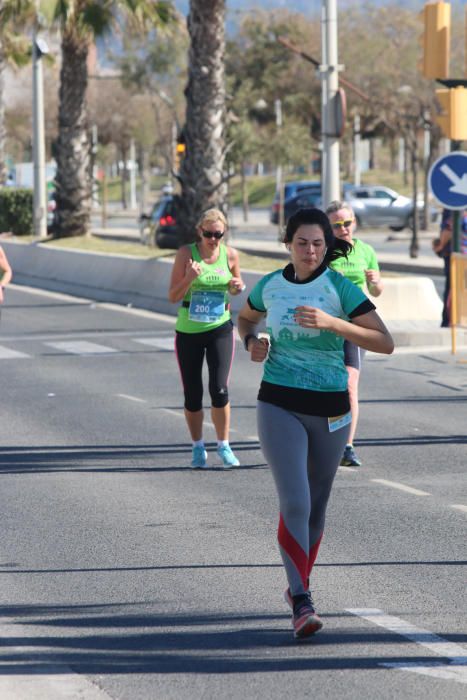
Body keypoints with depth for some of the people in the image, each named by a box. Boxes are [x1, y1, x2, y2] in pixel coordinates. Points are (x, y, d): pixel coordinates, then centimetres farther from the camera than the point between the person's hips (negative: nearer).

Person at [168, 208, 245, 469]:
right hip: (188, 332, 0)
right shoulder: (186, 253, -8)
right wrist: (189, 278, -26)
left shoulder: (230, 255, -2)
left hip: (220, 329, 0)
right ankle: (198, 447, 23)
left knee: (220, 390, -10)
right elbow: (173, 296, -8)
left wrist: (237, 287, -8)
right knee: (193, 395, 5)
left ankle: (224, 446, 6)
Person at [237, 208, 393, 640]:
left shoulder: (341, 288, -7)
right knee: (295, 502, -15)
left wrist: (331, 323, -25)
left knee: (317, 505, 14)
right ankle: (302, 605, -17)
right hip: (280, 406, 0)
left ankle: (299, 584, 36)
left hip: (329, 409, 0)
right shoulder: (270, 286, 1)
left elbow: (385, 343, -15)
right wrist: (252, 341, 1)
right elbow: (245, 318, 24)